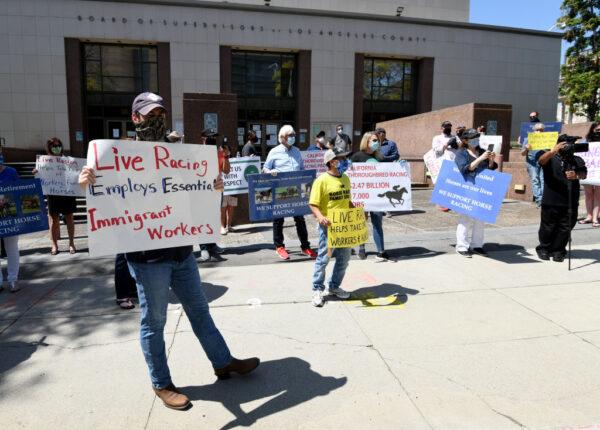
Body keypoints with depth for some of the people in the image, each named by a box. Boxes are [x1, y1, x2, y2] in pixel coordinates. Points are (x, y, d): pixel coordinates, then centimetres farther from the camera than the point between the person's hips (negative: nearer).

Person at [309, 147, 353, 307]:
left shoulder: (345, 179, 10)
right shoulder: (322, 180, -13)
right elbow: (313, 204, -14)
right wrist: (320, 217, -30)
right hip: (328, 226, -7)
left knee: (344, 258, 14)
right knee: (323, 258, 1)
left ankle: (334, 287, 31)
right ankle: (318, 290, 15)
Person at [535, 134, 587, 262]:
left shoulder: (577, 160, 11)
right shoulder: (550, 158, 2)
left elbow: (584, 174, -1)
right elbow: (542, 160, -21)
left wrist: (576, 175, -25)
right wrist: (552, 151, -42)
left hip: (570, 202, 3)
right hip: (551, 201, -3)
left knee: (565, 228, 7)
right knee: (548, 227, 7)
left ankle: (558, 251, 21)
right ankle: (544, 249, 25)